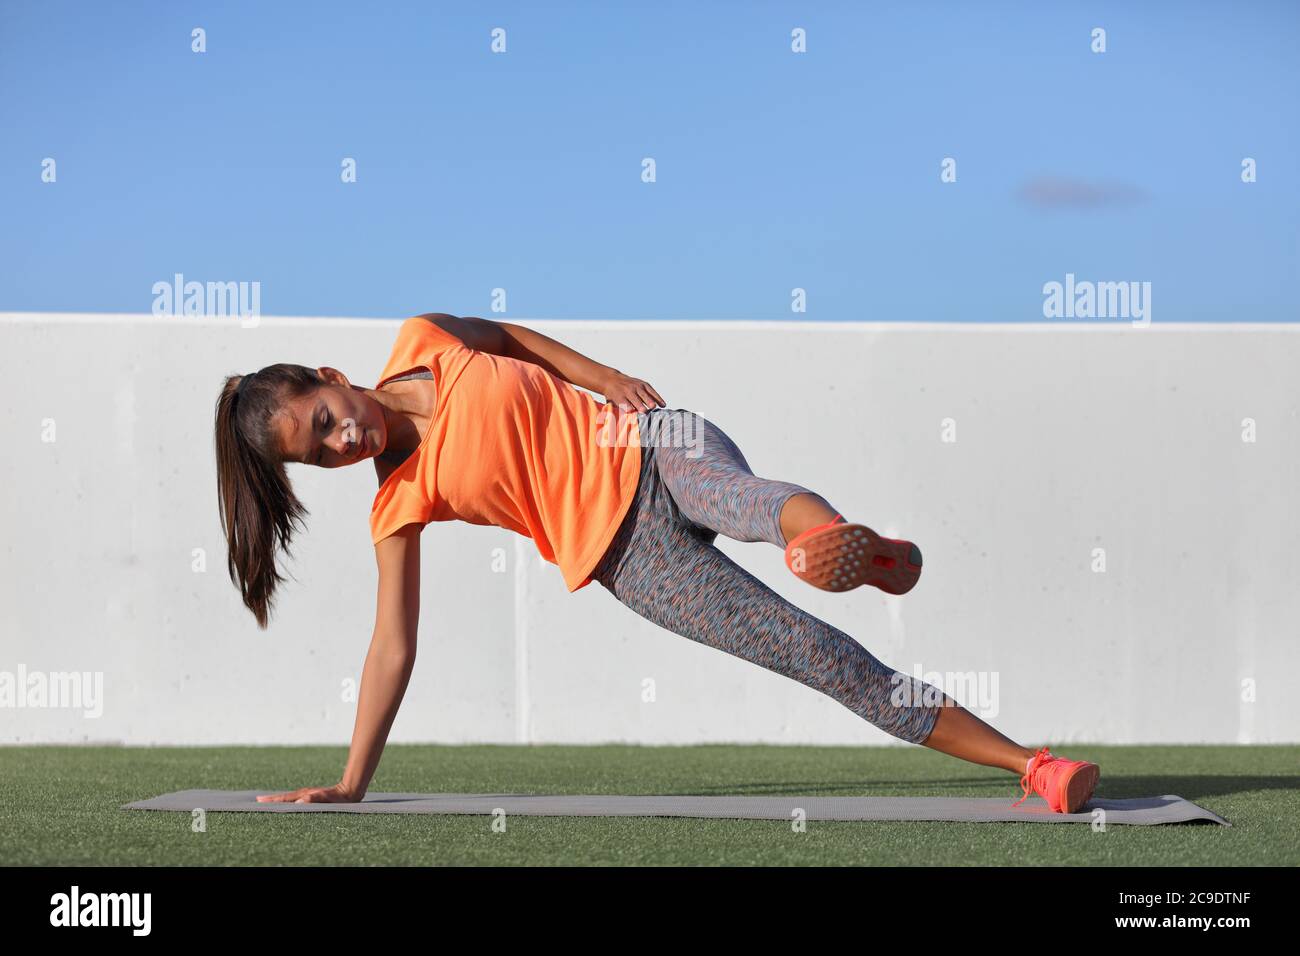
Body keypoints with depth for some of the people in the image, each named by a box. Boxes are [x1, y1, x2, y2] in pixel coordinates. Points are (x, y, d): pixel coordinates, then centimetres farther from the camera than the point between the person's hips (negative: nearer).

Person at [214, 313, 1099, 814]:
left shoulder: (423, 342, -1)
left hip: (648, 450, 2)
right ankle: (1029, 764, -9)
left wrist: (608, 378, 6)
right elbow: (394, 646, -3)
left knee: (739, 494, -38)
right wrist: (351, 784, -5)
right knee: (818, 654, -10)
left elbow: (509, 334, 18)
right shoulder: (399, 506, -4)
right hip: (623, 551, -1)